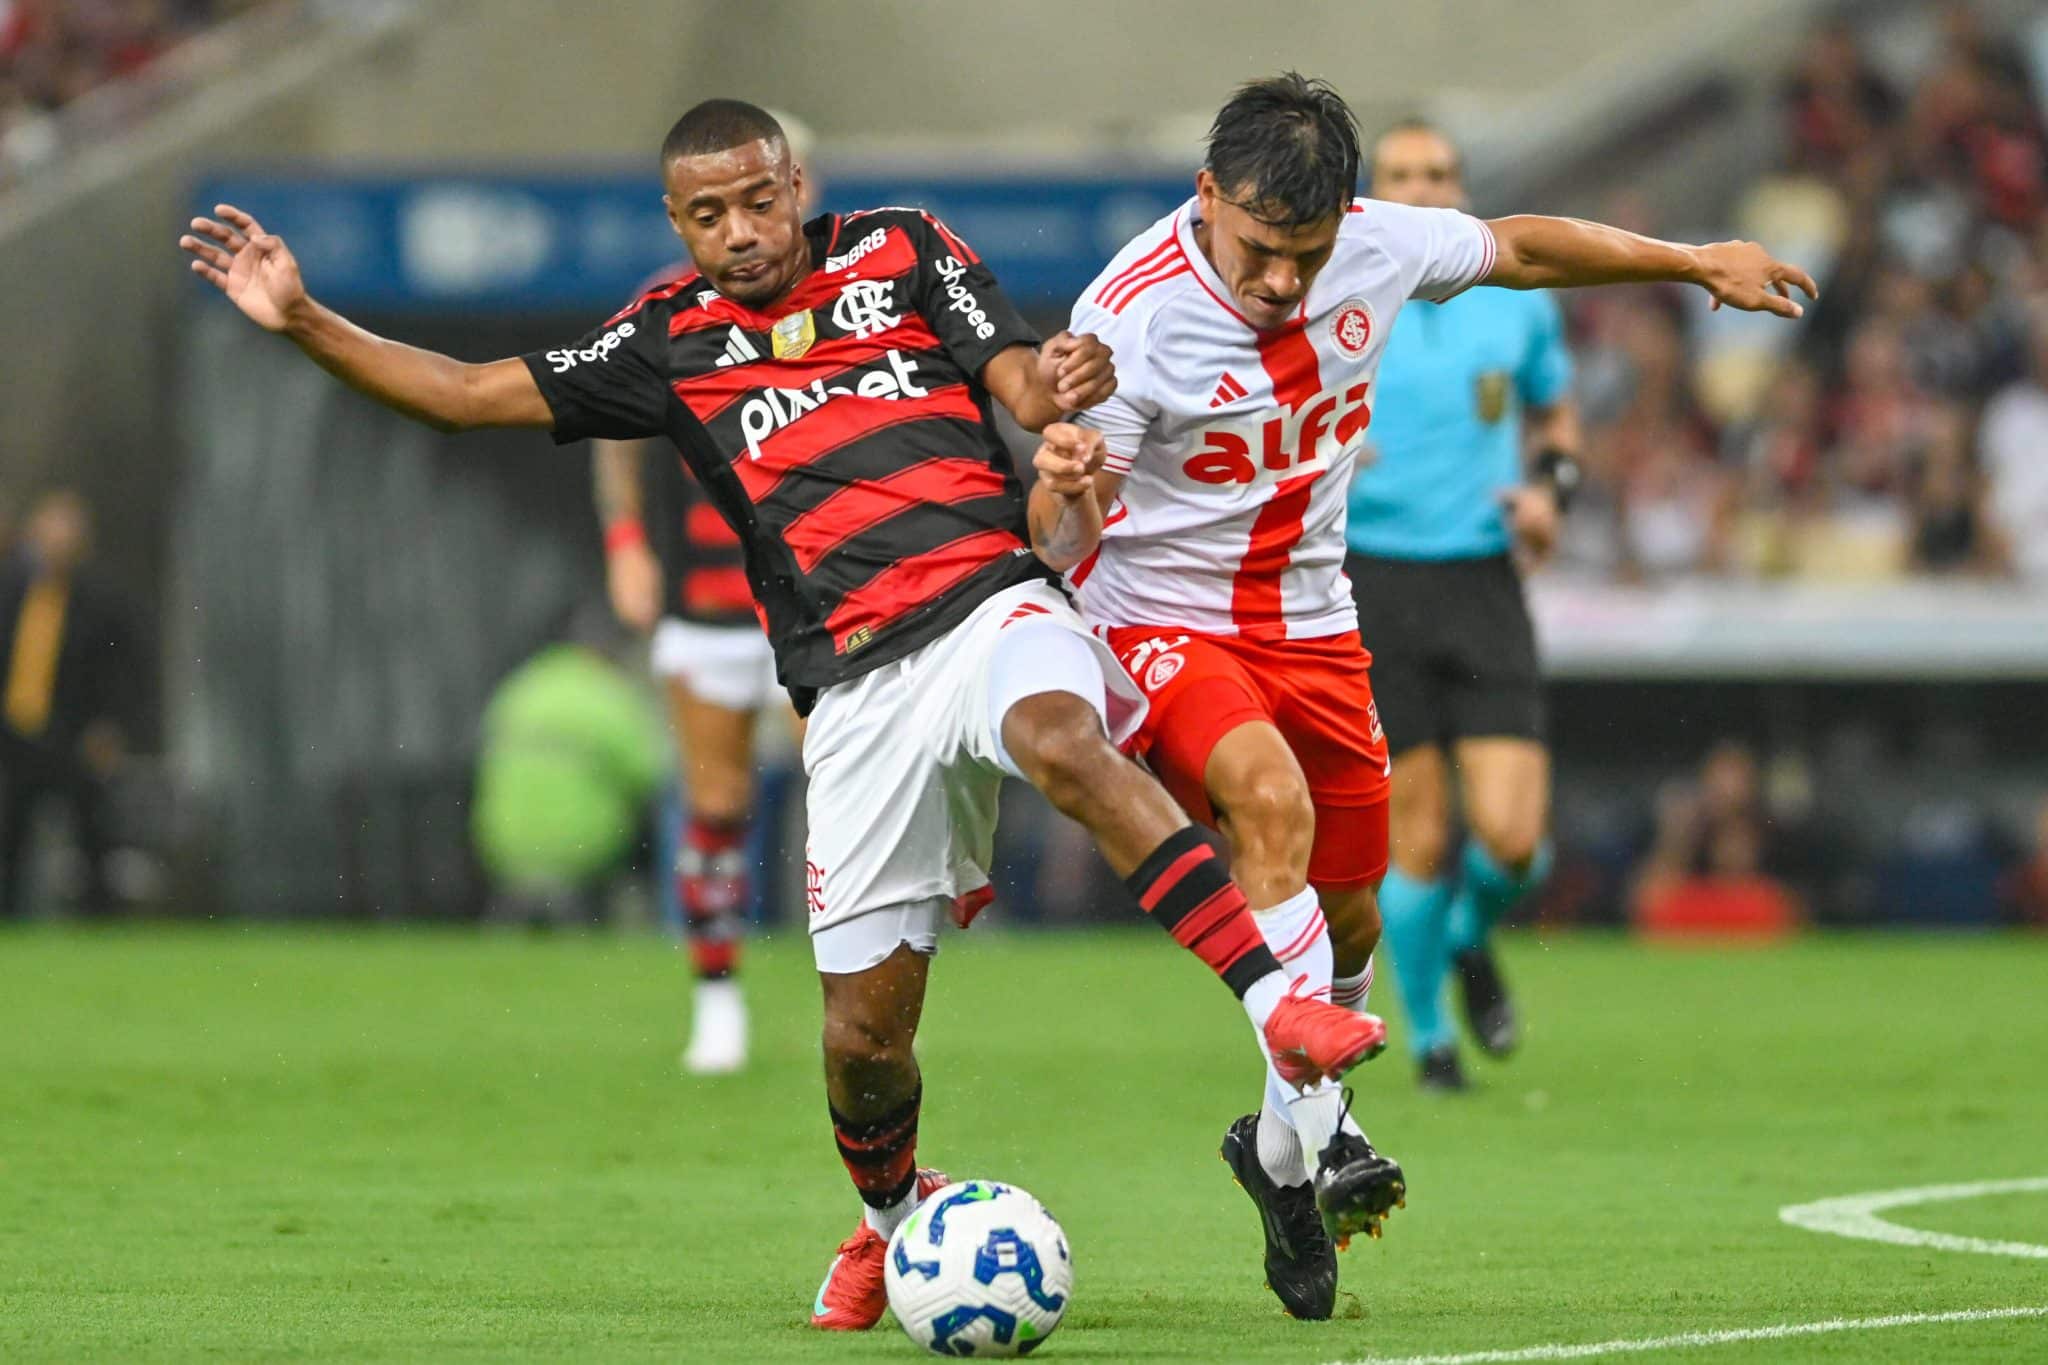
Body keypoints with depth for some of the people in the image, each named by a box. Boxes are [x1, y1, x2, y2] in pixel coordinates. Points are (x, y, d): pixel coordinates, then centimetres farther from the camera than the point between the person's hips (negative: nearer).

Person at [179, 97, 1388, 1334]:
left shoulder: (903, 255, 12)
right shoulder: (671, 343, 15)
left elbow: (1021, 383, 2)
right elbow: (468, 395, 15)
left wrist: (1058, 387, -23)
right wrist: (304, 322, 7)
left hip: (992, 604, -2)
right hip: (857, 689, 2)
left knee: (1064, 742, -39)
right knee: (865, 1031, 1)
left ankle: (1279, 1003, -45)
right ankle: (892, 1218, 33)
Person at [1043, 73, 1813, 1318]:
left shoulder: (1377, 248, -12)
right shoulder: (1130, 316, -26)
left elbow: (1518, 249, 10)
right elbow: (1063, 546, -22)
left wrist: (1698, 263, 18)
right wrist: (1069, 491, -46)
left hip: (1309, 620, 6)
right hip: (1157, 620, -6)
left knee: (1348, 919, 12)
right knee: (1272, 799, -33)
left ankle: (1305, 1125, 39)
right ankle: (1297, 1144, -30)